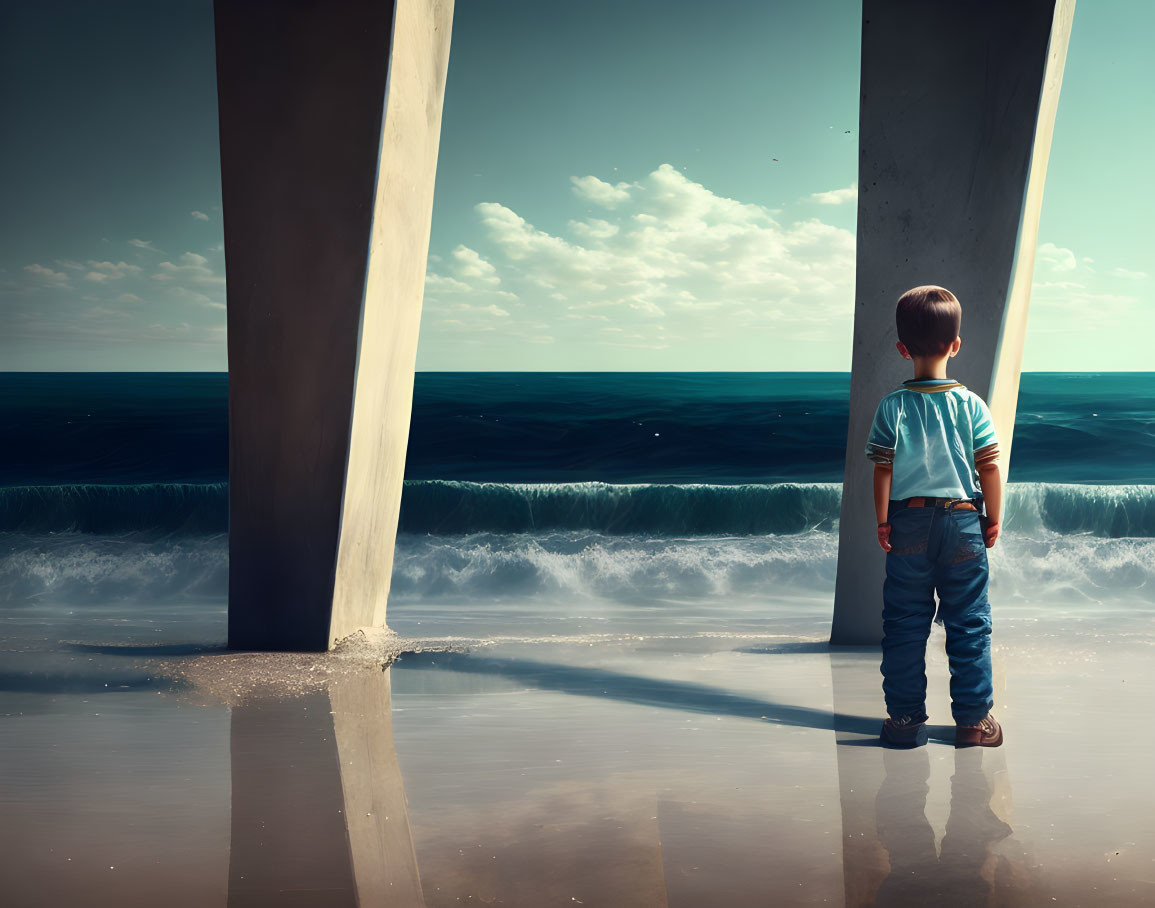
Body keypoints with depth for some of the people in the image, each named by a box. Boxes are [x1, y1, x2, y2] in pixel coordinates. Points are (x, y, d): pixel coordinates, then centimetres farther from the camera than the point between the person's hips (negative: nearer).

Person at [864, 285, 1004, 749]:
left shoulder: (891, 407, -6)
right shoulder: (971, 404, -5)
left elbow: (883, 470, -4)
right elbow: (989, 468, -4)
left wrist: (882, 521, 5)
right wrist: (993, 519, 7)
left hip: (909, 523, 0)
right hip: (963, 521, 0)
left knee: (904, 623, 8)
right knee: (968, 623, 8)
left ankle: (905, 717, 12)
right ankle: (973, 719, 11)